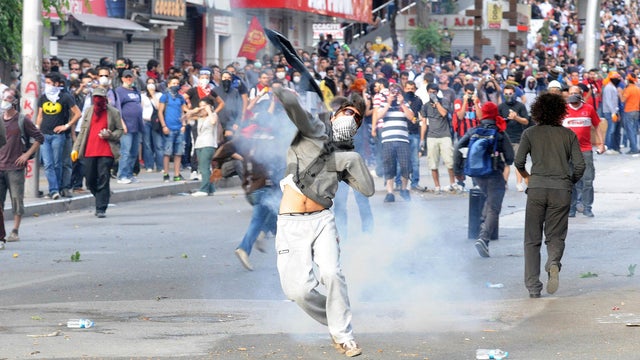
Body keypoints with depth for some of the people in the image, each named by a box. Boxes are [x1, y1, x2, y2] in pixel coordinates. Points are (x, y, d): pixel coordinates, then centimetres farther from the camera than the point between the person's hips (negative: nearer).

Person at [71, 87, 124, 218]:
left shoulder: (114, 112, 3)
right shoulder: (88, 111, 14)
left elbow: (120, 130, 8)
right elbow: (82, 131, 16)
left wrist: (110, 135, -13)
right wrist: (76, 148, 9)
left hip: (106, 152, -4)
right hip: (89, 152, 4)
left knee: (103, 180, -9)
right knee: (90, 181, 5)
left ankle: (101, 209, -7)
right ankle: (101, 201, 27)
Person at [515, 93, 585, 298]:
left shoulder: (530, 133, 6)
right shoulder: (568, 135, 8)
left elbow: (518, 161, -1)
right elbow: (579, 165, 2)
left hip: (537, 188, 0)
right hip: (561, 189, 0)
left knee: (532, 239, 7)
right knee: (555, 236, 9)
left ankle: (533, 286, 0)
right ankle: (553, 262, -25)